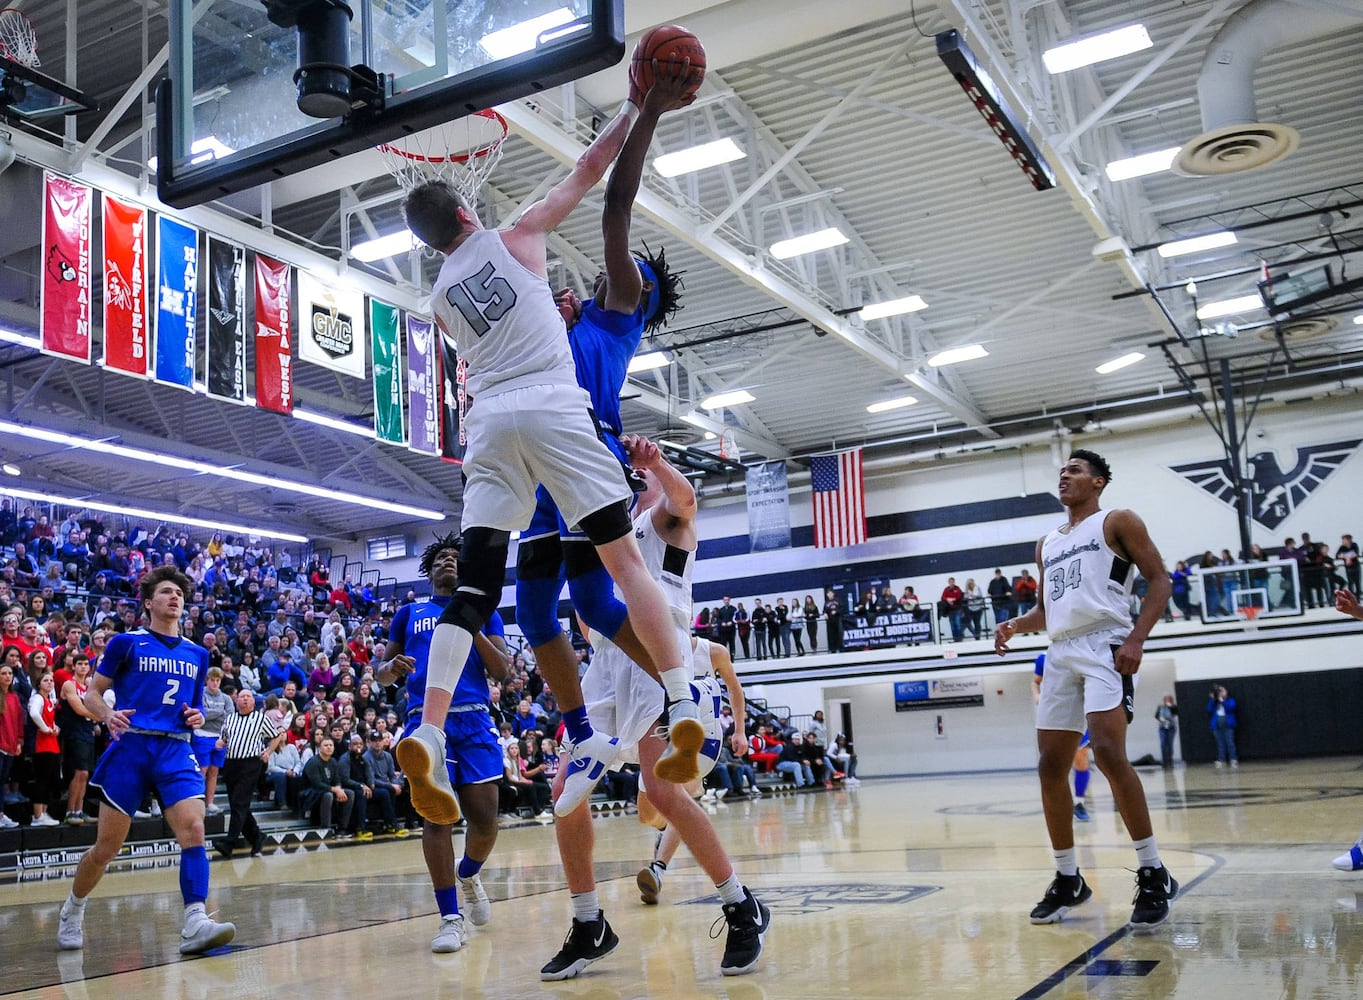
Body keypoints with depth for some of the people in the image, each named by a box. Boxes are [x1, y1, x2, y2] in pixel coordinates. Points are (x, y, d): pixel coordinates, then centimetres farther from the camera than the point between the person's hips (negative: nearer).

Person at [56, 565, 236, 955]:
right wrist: (108, 715, -13)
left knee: (193, 829, -18)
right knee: (107, 845, 2)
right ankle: (72, 911, 29)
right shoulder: (127, 642, 4)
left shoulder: (196, 653, 16)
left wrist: (196, 716, 2)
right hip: (130, 746, -3)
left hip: (176, 750, 3)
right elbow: (92, 692, 7)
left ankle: (195, 925, -21)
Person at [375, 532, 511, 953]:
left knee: (484, 817, -5)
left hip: (474, 719, 0)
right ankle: (450, 918, -2)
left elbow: (502, 672, 6)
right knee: (437, 815, -11)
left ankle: (468, 874, 28)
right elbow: (381, 674, 17)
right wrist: (392, 667, -7)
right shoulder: (409, 613, 19)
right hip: (426, 718, 0)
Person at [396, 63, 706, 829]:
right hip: (553, 408, -3)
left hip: (491, 421, 4)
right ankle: (683, 707, -13)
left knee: (474, 588, -1)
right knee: (623, 556, -3)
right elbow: (586, 174, 16)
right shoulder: (517, 238, 13)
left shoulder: (442, 300, 24)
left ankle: (429, 733, -15)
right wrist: (639, 111, 25)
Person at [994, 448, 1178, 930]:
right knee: (1051, 766, 3)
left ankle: (1153, 874, -13)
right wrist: (1016, 624, 6)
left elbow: (1159, 579, -3)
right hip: (1060, 654, 7)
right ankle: (1068, 879, 14)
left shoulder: (1117, 522, 5)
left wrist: (1137, 637, -16)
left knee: (1109, 752, -23)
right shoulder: (1047, 544, 23)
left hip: (1105, 646, -7)